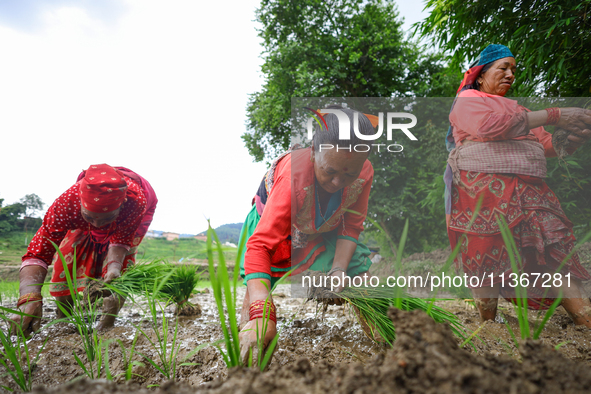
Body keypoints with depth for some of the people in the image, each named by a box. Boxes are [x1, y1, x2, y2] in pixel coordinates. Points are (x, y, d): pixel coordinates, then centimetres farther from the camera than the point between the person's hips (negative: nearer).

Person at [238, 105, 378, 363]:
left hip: (325, 231, 4)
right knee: (256, 290, -20)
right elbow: (260, 245, -48)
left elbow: (351, 226, -12)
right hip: (275, 223, -3)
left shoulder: (364, 173, -26)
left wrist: (338, 269, -27)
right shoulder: (294, 174, -41)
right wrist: (261, 313, -58)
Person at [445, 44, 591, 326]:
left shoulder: (515, 108, 29)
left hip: (527, 191, 7)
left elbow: (548, 144, 23)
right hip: (483, 189, -6)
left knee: (554, 253, -5)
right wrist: (554, 115, -8)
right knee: (487, 260, -6)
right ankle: (488, 324, 6)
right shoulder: (468, 100, 8)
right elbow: (492, 124, -13)